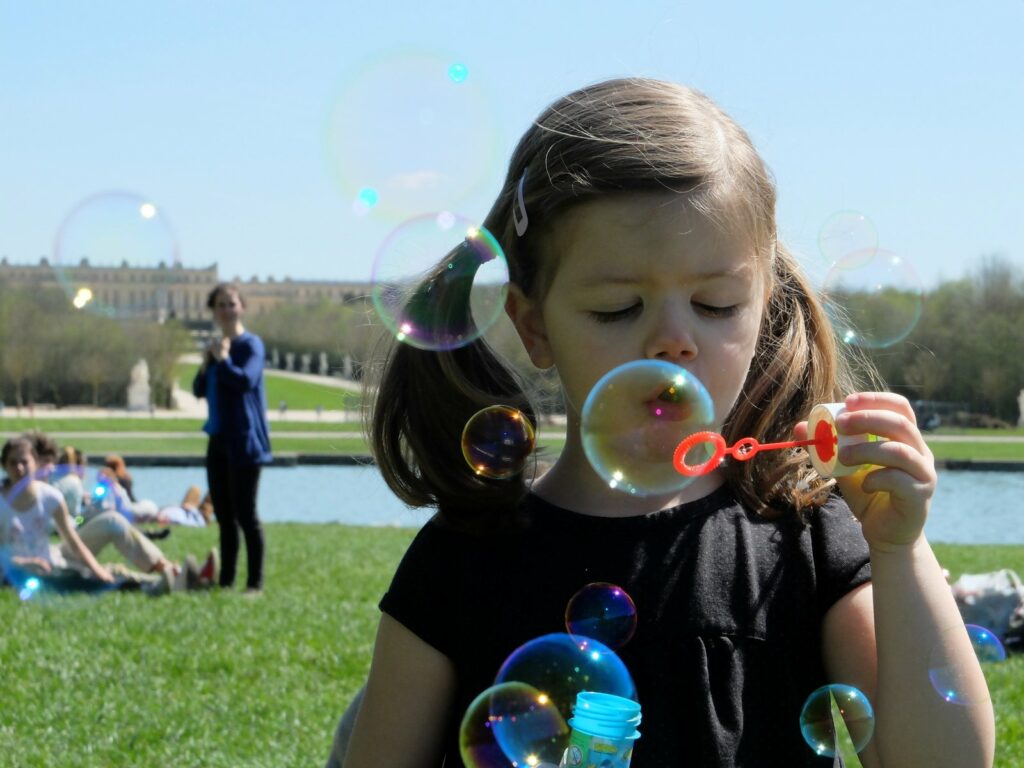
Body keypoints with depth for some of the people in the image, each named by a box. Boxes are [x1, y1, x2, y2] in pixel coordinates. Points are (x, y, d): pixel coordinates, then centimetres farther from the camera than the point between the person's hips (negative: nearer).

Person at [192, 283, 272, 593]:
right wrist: (206, 364, -2)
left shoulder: (250, 344, -9)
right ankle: (225, 580, 18)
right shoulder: (216, 346, 14)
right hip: (219, 439, 8)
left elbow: (246, 380, -25)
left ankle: (255, 583, -2)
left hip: (244, 442, -8)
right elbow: (199, 391, 15)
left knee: (245, 514, -7)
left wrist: (222, 359, -13)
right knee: (224, 515, 11)